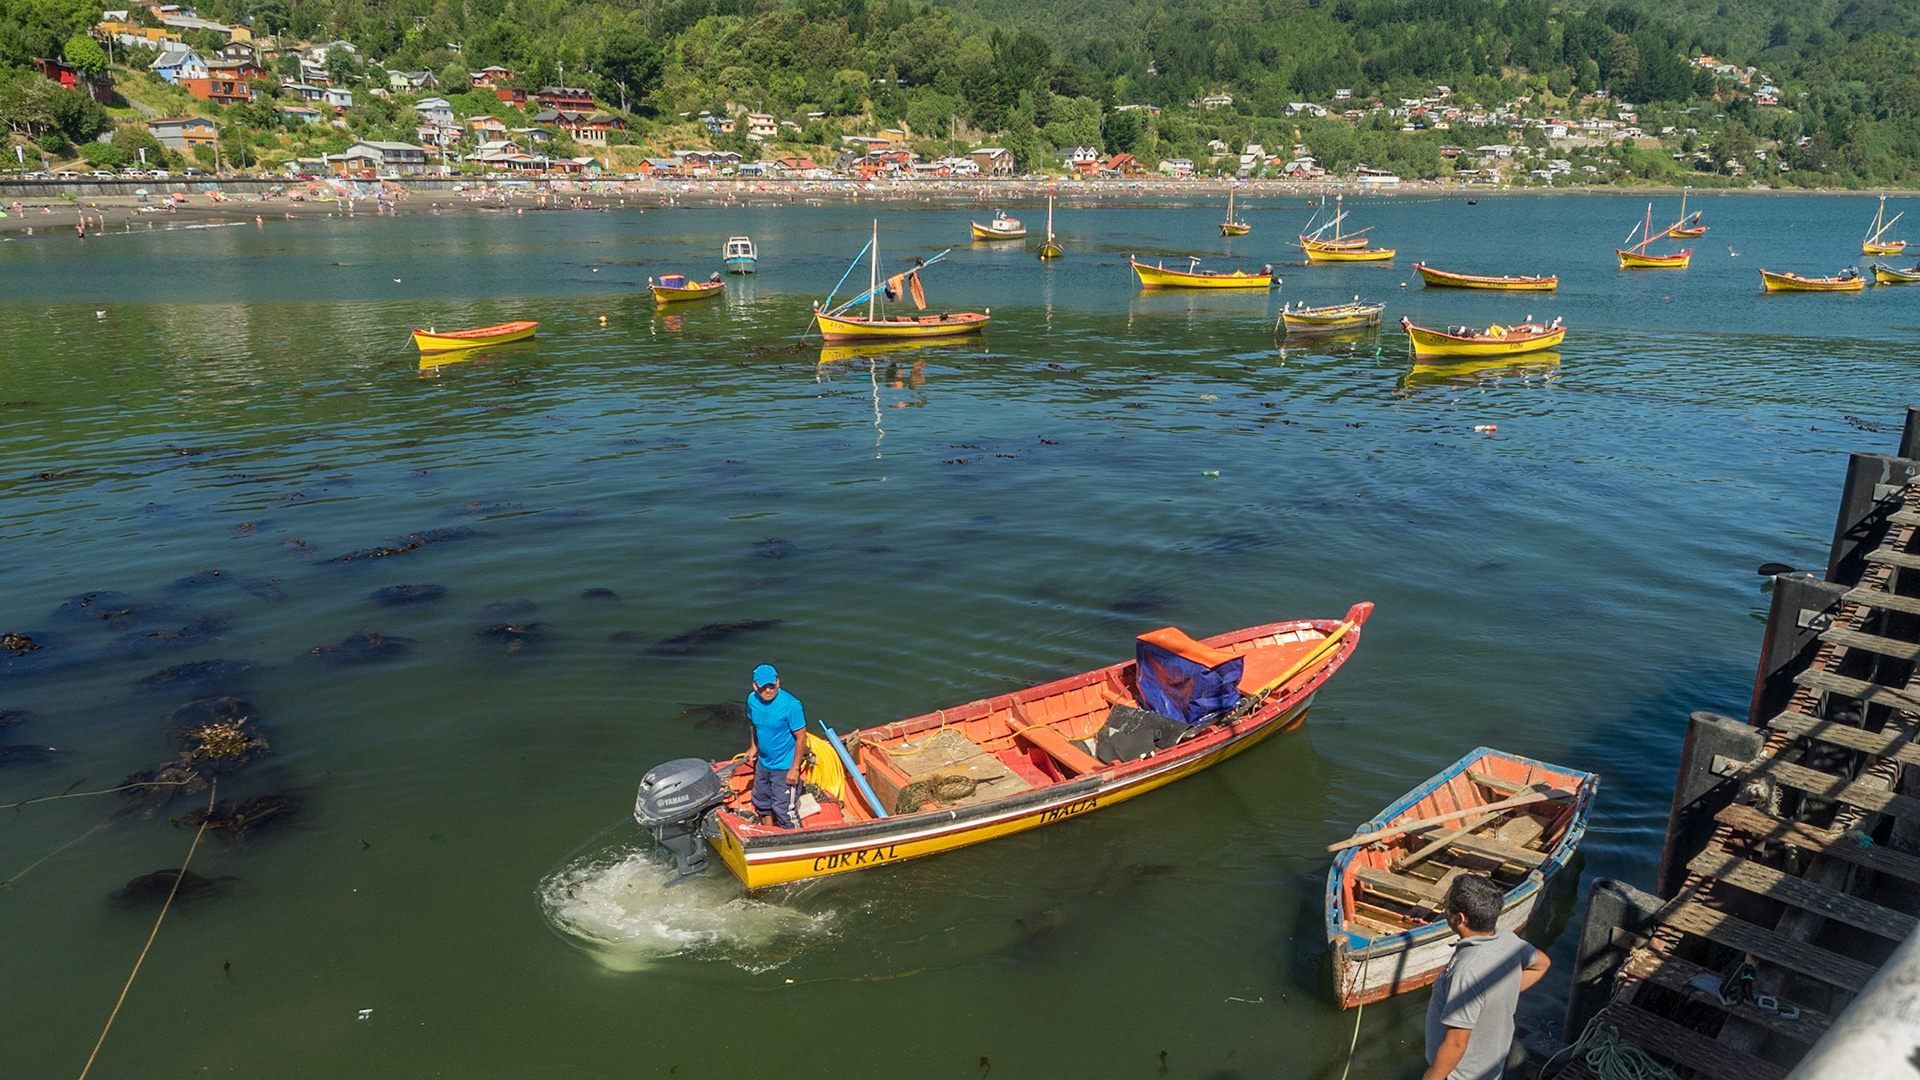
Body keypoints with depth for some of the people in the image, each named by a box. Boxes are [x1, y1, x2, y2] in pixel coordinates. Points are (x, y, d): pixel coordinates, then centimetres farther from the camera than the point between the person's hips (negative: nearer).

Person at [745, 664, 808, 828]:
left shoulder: (791, 705, -25)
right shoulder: (752, 700, -7)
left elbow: (800, 737, -20)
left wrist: (795, 768, -18)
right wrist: (754, 746, 15)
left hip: (784, 767, -7)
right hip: (763, 763, 7)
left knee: (784, 809, -2)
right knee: (762, 802, 23)